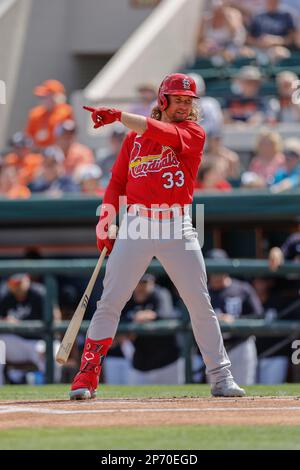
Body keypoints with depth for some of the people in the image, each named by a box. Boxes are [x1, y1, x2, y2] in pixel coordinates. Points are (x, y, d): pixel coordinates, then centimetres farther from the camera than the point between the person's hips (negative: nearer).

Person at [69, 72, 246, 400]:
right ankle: (87, 376, 1)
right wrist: (105, 224, 1)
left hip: (177, 228, -1)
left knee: (201, 305, 0)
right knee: (109, 302, -4)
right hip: (135, 225, 1)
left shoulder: (194, 133, 2)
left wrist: (118, 116, -28)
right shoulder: (134, 137, 12)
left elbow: (164, 133, -19)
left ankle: (221, 378, 8)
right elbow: (117, 182, 14)